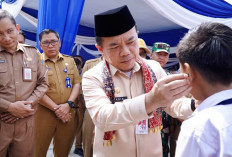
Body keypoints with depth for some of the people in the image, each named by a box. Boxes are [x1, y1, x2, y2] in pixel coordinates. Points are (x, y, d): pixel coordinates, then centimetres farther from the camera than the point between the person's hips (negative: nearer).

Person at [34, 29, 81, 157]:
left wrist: (68, 104, -8)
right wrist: (56, 108, -12)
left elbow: (77, 83, 7)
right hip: (44, 113, -3)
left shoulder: (70, 61, 13)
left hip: (68, 113, 4)